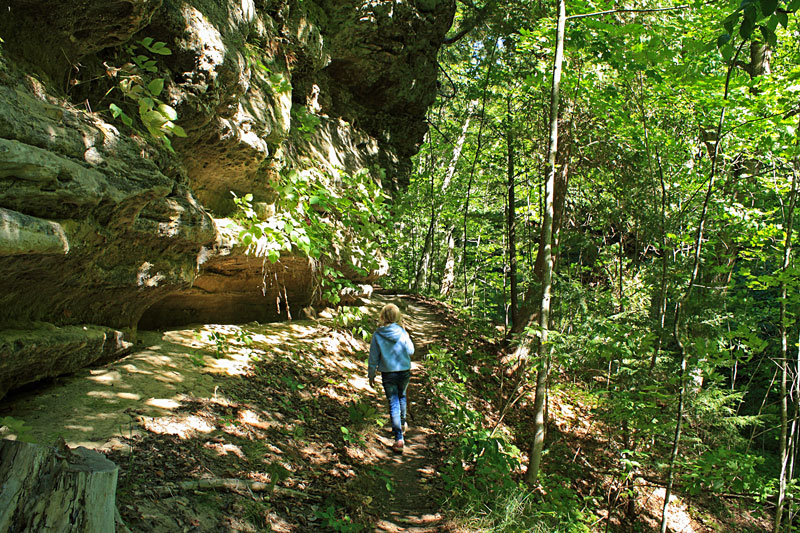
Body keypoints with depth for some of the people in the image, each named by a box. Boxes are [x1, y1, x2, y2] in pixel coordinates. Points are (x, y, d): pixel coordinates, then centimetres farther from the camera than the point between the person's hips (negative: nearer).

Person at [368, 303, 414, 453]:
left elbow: (373, 357, -4)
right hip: (404, 371, 2)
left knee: (393, 403, 4)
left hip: (388, 374, -2)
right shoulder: (402, 332, -8)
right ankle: (402, 423, 44)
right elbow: (411, 351, 3)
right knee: (402, 396, 28)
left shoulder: (377, 335, -10)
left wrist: (371, 375, 8)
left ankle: (399, 438, 0)